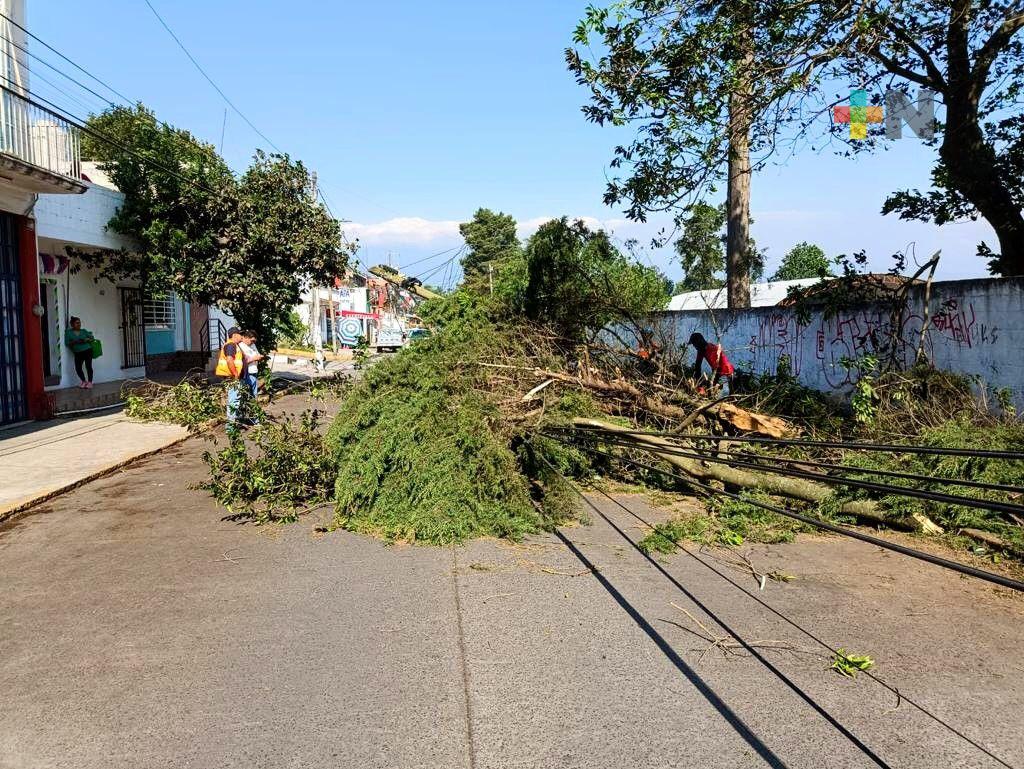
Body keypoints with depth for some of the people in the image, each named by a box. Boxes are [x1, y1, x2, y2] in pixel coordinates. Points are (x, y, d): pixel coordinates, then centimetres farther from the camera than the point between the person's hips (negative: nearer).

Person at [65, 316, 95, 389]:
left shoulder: (83, 331, 9)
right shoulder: (69, 332, 5)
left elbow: (92, 337, 8)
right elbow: (67, 342, 0)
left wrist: (86, 340, -12)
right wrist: (74, 342, -17)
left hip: (87, 350, 0)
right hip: (78, 353, 0)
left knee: (88, 366, -10)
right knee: (78, 368, -8)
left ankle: (90, 382, -1)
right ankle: (84, 381, 13)